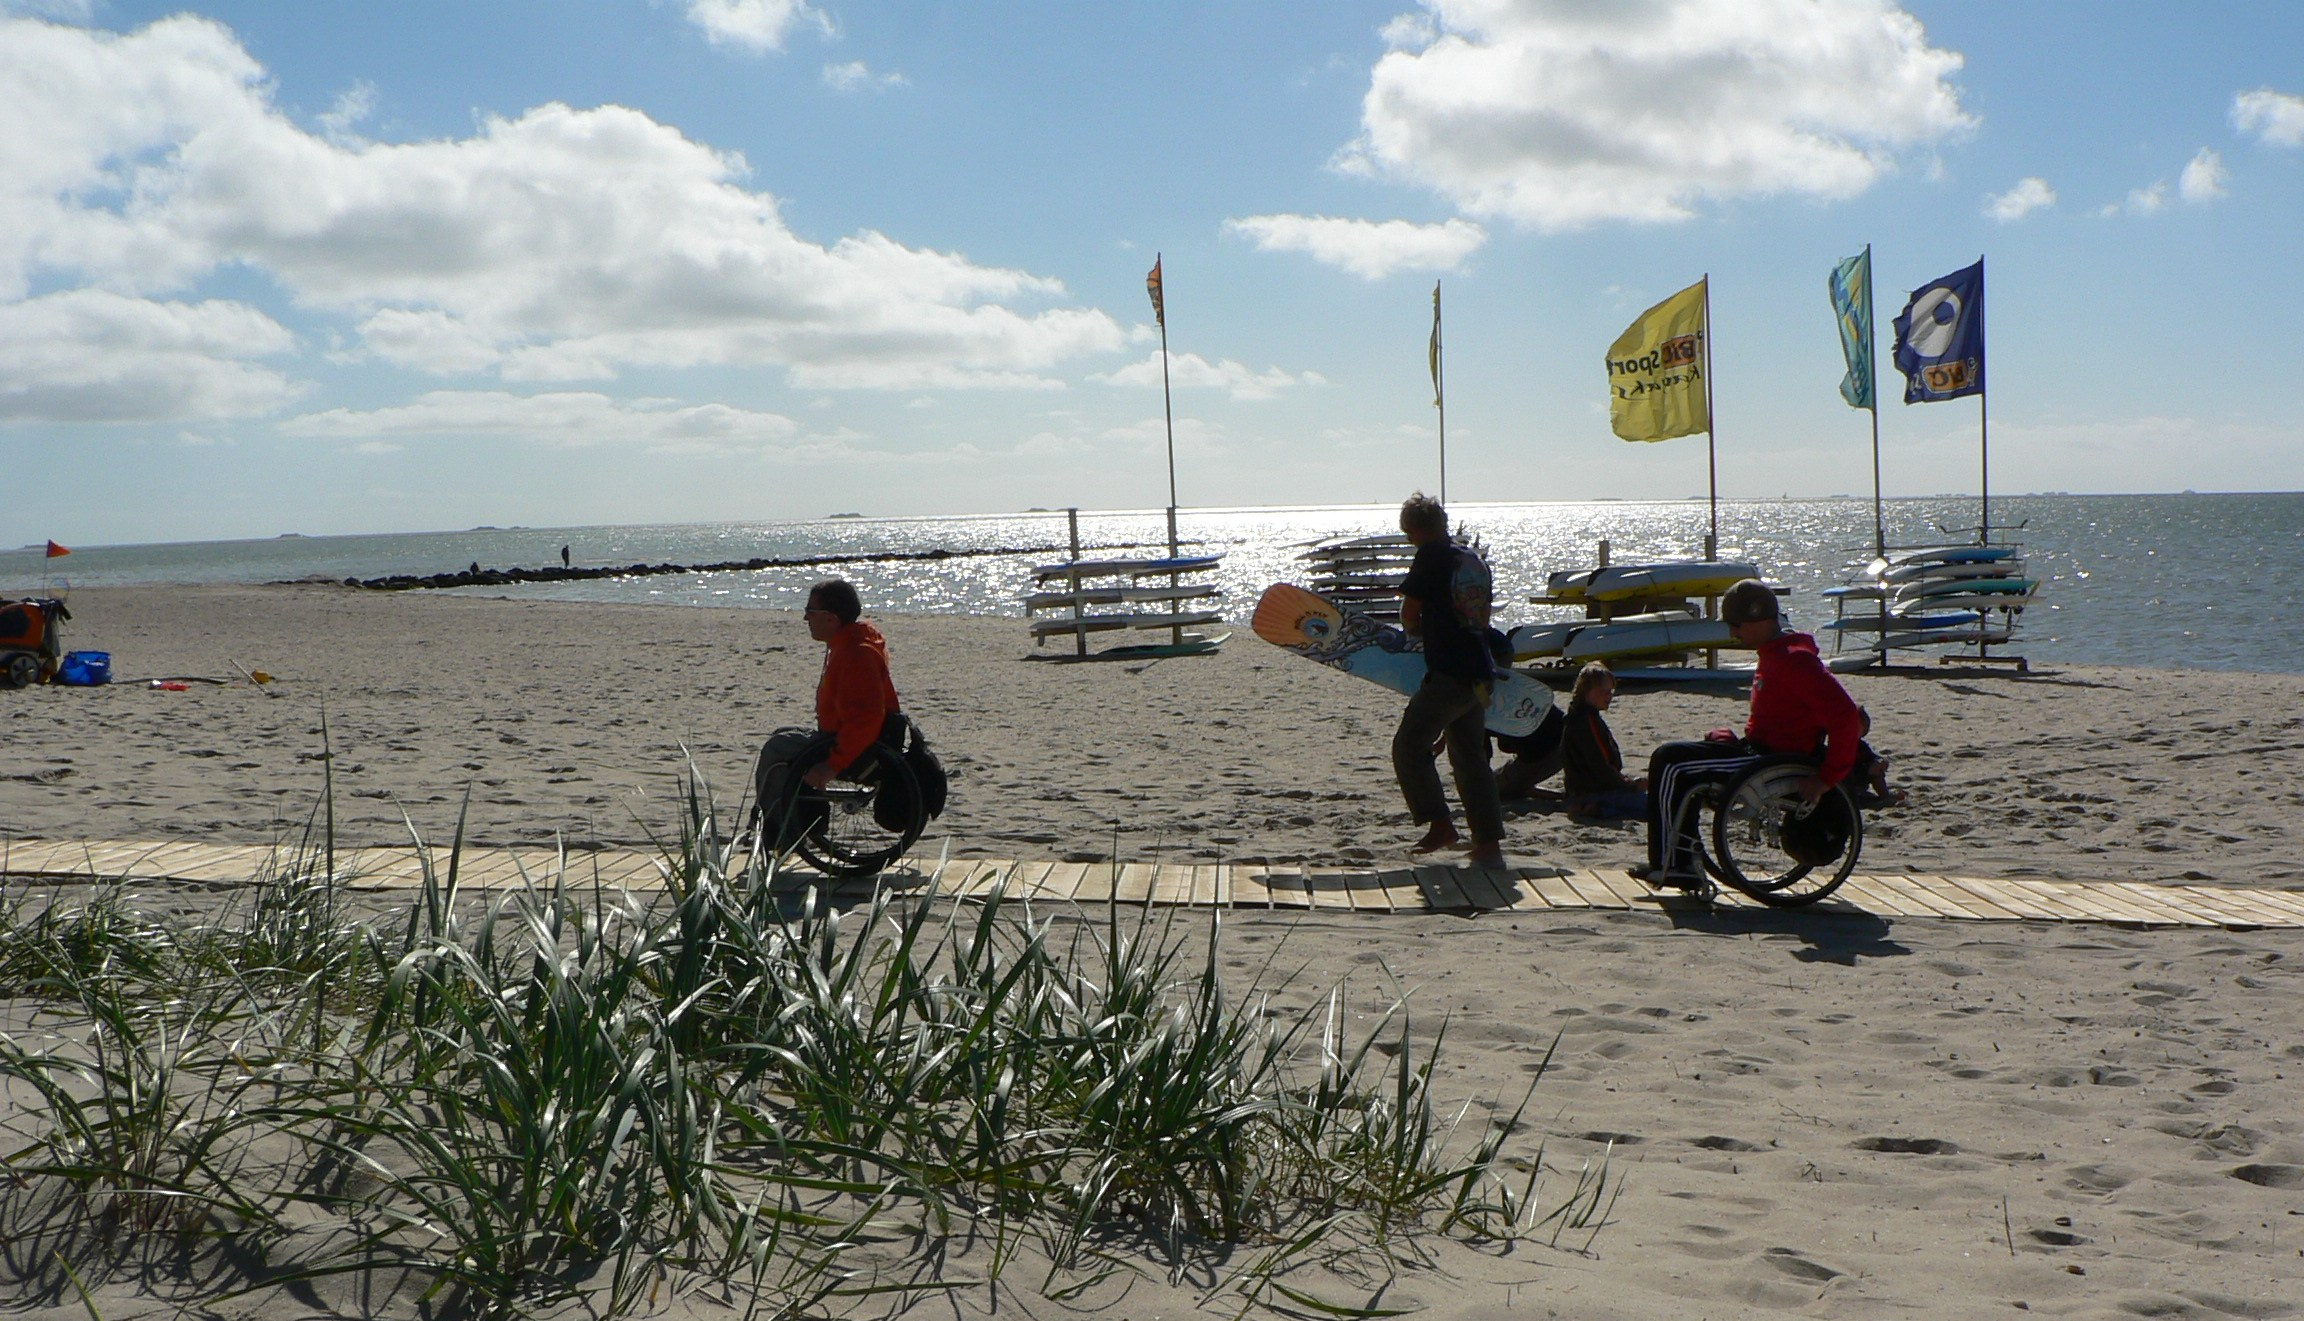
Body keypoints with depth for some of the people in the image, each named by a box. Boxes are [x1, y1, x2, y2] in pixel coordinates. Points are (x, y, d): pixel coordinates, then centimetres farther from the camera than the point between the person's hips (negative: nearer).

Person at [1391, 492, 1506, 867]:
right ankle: (1489, 843, 12)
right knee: (1471, 756, 13)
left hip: (1447, 673, -8)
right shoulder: (1474, 559, 14)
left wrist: (1416, 629, 15)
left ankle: (1440, 825, -8)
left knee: (1409, 745, 0)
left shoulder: (1432, 556, -8)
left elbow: (1409, 614, -6)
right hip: (1480, 673, 8)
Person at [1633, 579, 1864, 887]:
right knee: (1673, 760, 18)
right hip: (1758, 749, 11)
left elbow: (1846, 714, -25)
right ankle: (1681, 865, 14)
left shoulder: (1793, 659, -19)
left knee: (1668, 763, -13)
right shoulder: (1776, 654, 13)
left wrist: (1827, 778, -24)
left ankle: (1666, 865, -5)